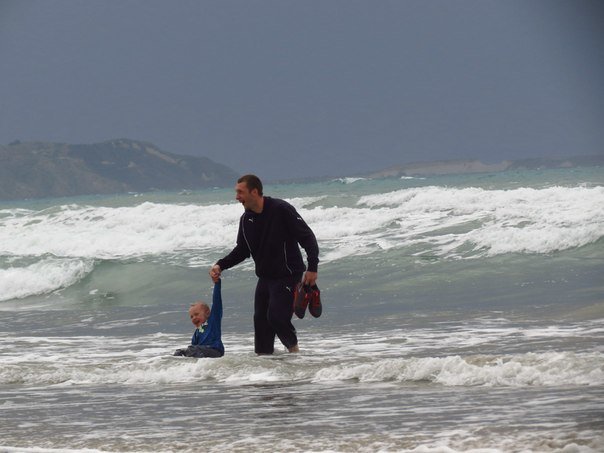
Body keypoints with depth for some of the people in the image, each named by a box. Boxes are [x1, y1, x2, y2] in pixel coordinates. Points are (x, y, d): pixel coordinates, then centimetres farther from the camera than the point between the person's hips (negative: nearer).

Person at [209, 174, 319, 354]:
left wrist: (312, 268, -23)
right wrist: (220, 265, 0)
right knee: (261, 319, 7)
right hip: (265, 277, 7)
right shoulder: (246, 219, 4)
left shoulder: (281, 210, -17)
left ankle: (293, 348, 8)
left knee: (277, 317, -16)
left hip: (288, 276, -7)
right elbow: (242, 250, 15)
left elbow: (307, 237, -16)